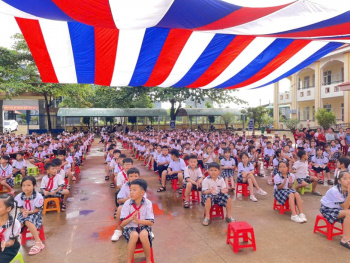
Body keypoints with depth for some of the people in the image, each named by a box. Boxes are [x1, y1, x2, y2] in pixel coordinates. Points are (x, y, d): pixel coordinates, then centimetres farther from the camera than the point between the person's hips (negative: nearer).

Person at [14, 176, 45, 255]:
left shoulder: (38, 196, -21)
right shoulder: (19, 196, -8)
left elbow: (38, 209, -14)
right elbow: (20, 208, 1)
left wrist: (29, 212, -29)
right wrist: (23, 211, -22)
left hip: (35, 213, -5)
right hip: (24, 213, 5)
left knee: (28, 222, -32)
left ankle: (38, 242, -23)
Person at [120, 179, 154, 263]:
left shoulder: (148, 203, -11)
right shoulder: (127, 204, -10)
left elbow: (151, 222, -11)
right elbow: (122, 224, -10)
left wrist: (138, 220, -27)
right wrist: (131, 218, -30)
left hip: (144, 226, 0)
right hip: (130, 228, 0)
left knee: (143, 235, -33)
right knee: (134, 235, -34)